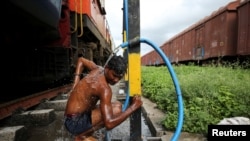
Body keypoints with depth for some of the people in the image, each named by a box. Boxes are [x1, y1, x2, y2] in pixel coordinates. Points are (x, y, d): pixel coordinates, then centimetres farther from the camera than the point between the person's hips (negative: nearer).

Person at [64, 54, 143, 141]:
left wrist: (75, 86, 11)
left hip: (73, 119, 9)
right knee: (117, 108, -22)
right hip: (75, 123, -9)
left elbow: (81, 60, 19)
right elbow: (109, 124, -33)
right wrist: (133, 107, -23)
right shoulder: (104, 88, -26)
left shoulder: (98, 69, 0)